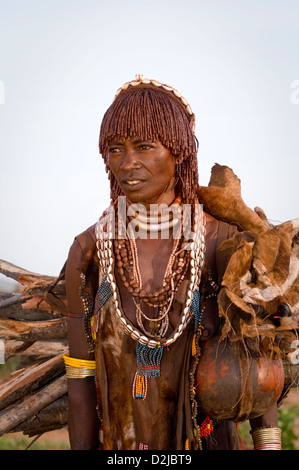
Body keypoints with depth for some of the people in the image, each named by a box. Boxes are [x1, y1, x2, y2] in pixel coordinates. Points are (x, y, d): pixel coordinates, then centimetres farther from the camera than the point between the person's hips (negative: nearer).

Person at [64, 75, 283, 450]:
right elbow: (80, 376, -4)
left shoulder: (223, 241, -11)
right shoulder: (88, 251, -9)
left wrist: (269, 444, -7)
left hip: (207, 440, -1)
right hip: (120, 444, 1)